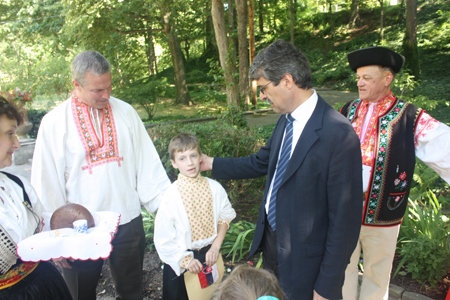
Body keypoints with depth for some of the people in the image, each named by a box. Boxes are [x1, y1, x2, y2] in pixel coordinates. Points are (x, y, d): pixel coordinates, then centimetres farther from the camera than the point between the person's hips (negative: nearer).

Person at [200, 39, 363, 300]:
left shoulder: (339, 136, -27)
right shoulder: (286, 120, -1)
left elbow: (344, 218, -23)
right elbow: (262, 162, 14)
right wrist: (212, 163, 17)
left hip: (303, 260, -7)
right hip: (271, 241, 8)